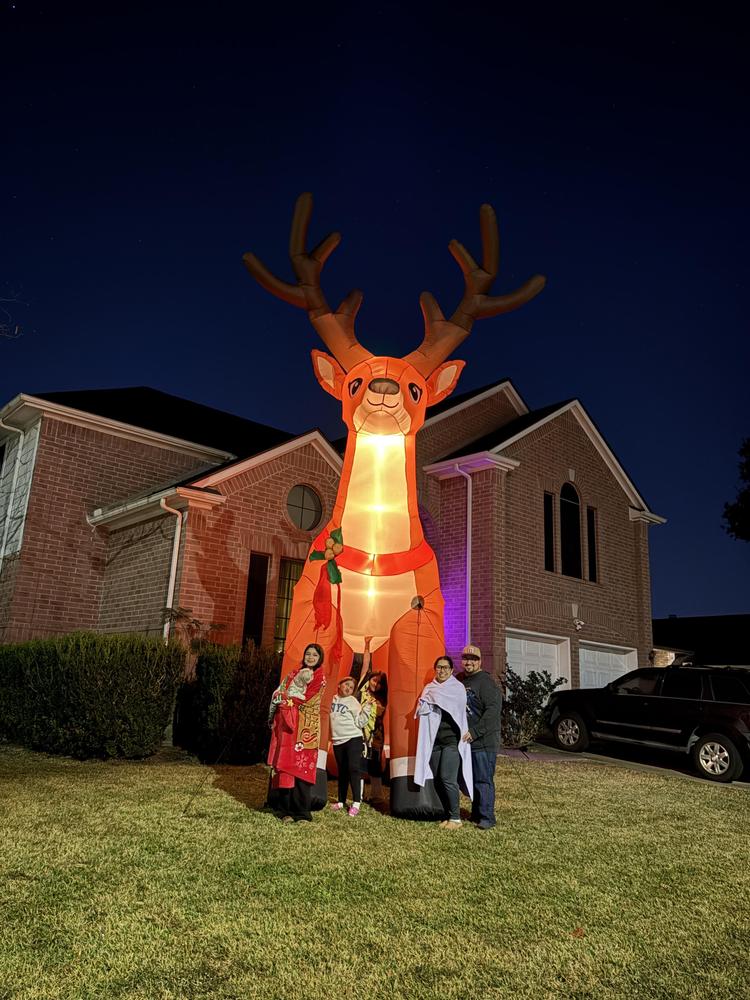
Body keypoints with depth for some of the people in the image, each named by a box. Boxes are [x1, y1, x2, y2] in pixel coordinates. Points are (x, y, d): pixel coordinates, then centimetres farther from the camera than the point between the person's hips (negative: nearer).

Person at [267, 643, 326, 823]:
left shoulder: (320, 679, 5)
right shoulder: (293, 674, 14)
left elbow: (308, 701, -7)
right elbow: (278, 695, 8)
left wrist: (287, 698, -4)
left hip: (306, 728, -2)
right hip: (287, 725, 2)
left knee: (302, 768, -5)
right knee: (285, 765, -1)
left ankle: (301, 811, 3)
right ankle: (286, 810, 7)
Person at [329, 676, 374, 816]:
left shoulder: (353, 702, -1)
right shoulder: (332, 699, 7)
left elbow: (360, 723, -8)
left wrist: (368, 708, -17)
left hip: (353, 739, -4)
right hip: (337, 740, 4)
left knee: (353, 768, -11)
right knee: (342, 771, 12)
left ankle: (356, 803, -8)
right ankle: (341, 802, 20)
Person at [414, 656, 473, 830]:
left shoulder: (457, 688, 1)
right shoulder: (430, 688, 14)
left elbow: (454, 705, -13)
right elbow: (421, 709, 8)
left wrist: (432, 700, -3)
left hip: (451, 739, -5)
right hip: (434, 740, 5)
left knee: (447, 779, -11)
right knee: (437, 780, 4)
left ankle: (455, 818, 0)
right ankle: (448, 815, 17)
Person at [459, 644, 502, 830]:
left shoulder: (485, 681, -12)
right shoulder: (459, 680, 12)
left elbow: (493, 710, -20)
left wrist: (475, 731, -23)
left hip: (484, 741, -8)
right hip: (465, 740, 8)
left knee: (483, 779, -4)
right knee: (471, 779, 15)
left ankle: (487, 817, 3)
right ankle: (476, 813, 26)